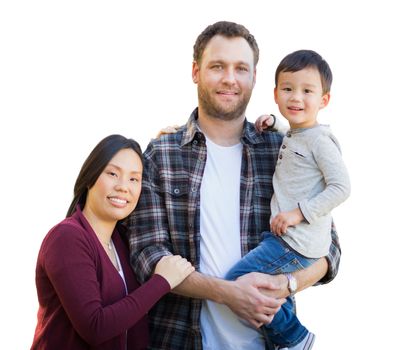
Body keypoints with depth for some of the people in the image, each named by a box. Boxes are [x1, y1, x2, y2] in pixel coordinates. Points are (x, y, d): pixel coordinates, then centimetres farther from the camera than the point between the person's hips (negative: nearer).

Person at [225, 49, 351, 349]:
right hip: (282, 236, 10)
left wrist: (300, 212, -21)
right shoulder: (291, 136, 14)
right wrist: (271, 122, 20)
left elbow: (341, 187, -19)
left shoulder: (319, 140, -13)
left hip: (299, 245, -10)